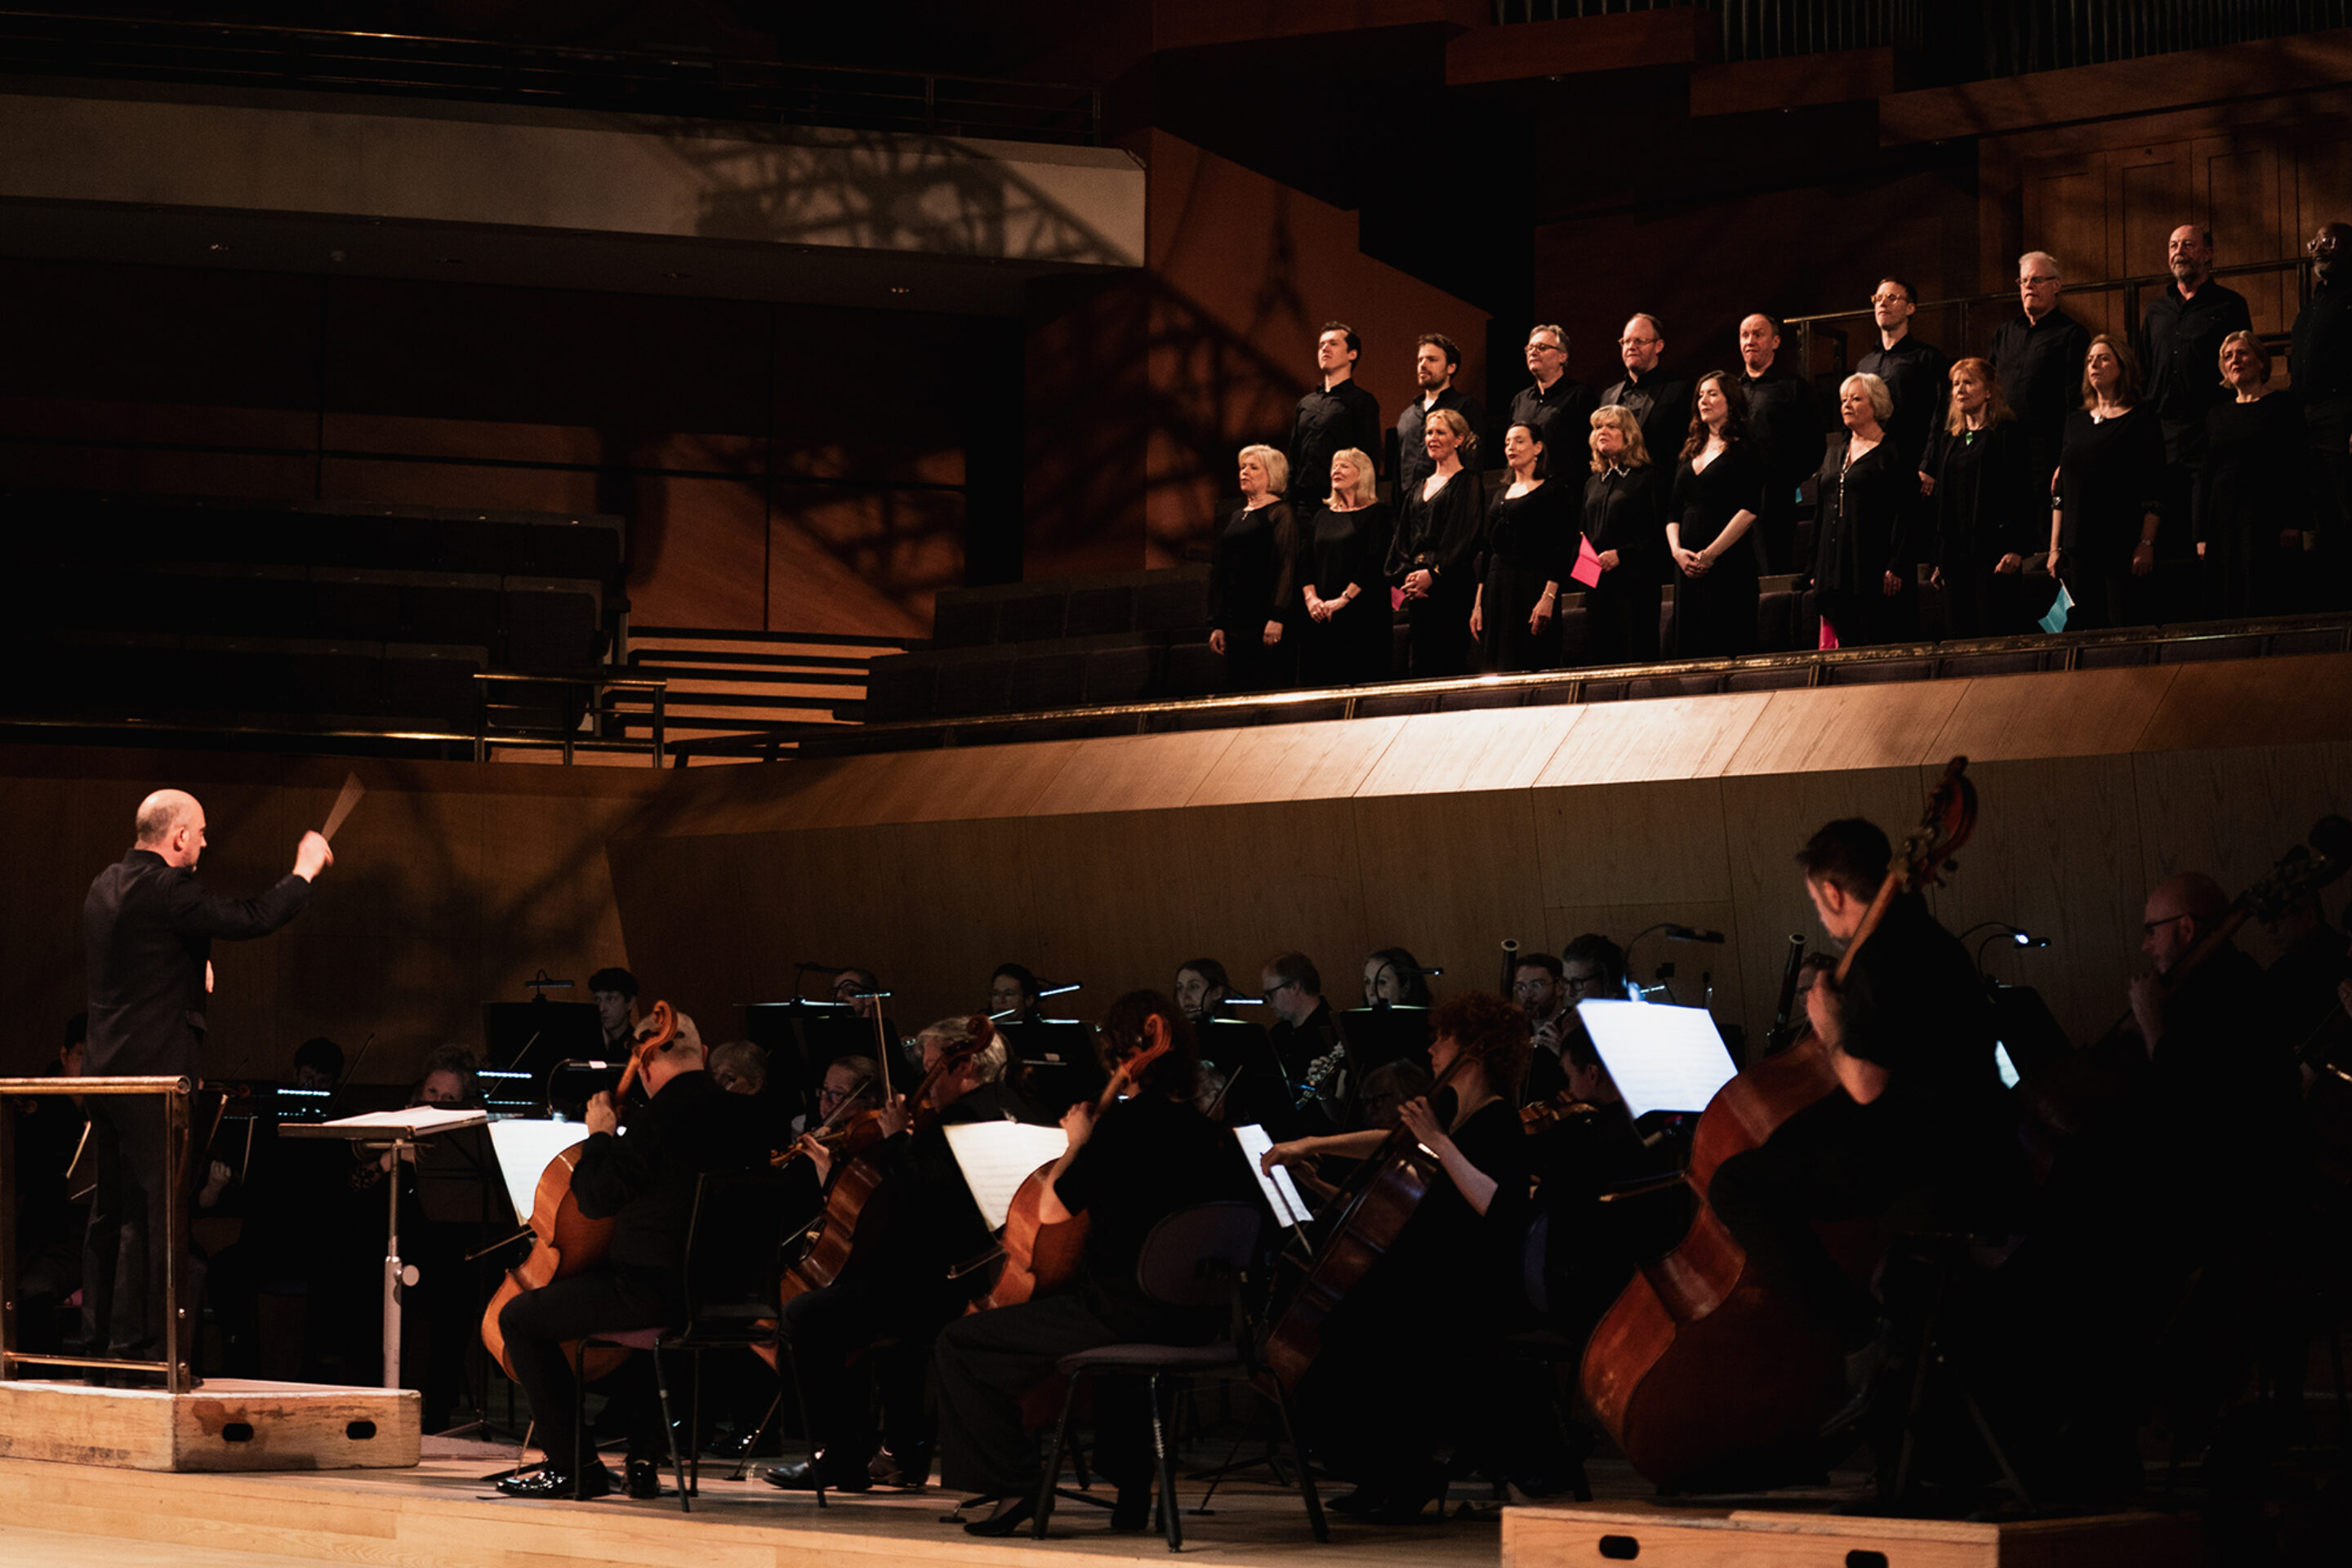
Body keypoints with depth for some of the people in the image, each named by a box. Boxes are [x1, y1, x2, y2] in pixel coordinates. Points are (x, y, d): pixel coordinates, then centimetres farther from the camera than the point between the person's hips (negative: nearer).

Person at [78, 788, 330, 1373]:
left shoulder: (106, 886, 12)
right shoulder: (164, 889, -16)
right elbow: (253, 918, -17)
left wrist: (193, 972, 24)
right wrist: (304, 872, -4)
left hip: (104, 1071, 9)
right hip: (156, 1073, -9)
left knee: (110, 1211, 13)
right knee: (152, 1214, -6)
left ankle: (97, 1339, 17)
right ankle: (136, 1342, -6)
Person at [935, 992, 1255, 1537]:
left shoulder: (1124, 1124, -15)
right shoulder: (1210, 1131, 4)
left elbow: (1051, 1211, -12)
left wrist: (1076, 1144, 4)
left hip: (1123, 1316, -7)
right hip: (1195, 1323, 7)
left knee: (960, 1344, 4)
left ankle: (1013, 1485, 0)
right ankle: (1131, 1491, 41)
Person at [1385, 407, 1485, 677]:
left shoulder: (1467, 484, 0)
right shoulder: (1418, 490, 20)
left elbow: (1464, 537, -10)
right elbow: (1402, 539, 15)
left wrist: (1433, 573, -19)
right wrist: (1405, 576, -3)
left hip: (1450, 584, -6)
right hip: (1417, 589, 6)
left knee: (1450, 662, -10)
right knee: (1422, 663, 4)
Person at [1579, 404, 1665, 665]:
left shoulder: (1647, 478, 0)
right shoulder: (1593, 483, 20)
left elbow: (1660, 535, -8)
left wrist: (1621, 555, -16)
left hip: (1634, 582, -6)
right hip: (1597, 584, 6)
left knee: (1635, 658, -9)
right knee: (1598, 658, 3)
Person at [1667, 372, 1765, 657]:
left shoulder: (1744, 450, -1)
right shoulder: (1690, 454, 18)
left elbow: (1749, 510, -11)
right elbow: (1673, 512, 17)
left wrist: (1710, 554, -13)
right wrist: (1676, 550, -2)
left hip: (1729, 564, -6)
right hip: (1689, 568, 6)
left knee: (1726, 651, -9)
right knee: (1688, 649, 4)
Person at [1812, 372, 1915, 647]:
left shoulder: (1893, 454, -2)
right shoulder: (1835, 454, 20)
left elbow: (1905, 514, -9)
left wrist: (1897, 567, -17)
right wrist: (1815, 569, 15)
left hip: (1873, 571, -6)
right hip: (1835, 576, 6)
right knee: (1847, 647, 3)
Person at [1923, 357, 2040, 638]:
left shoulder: (2008, 435, -1)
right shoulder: (1946, 440, 17)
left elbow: (2025, 496, -6)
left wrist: (2017, 549, -15)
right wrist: (1938, 557, 14)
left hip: (1994, 552, -6)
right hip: (1954, 556, 6)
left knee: (1995, 633, -10)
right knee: (1958, 634, 2)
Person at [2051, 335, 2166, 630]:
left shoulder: (2141, 419, 0)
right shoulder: (2076, 421, 16)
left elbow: (2154, 493, -6)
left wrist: (2146, 543, -14)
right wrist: (2055, 547, 12)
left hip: (2123, 547, -5)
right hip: (2080, 548, 5)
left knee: (2126, 627, -8)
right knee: (2083, 626, 3)